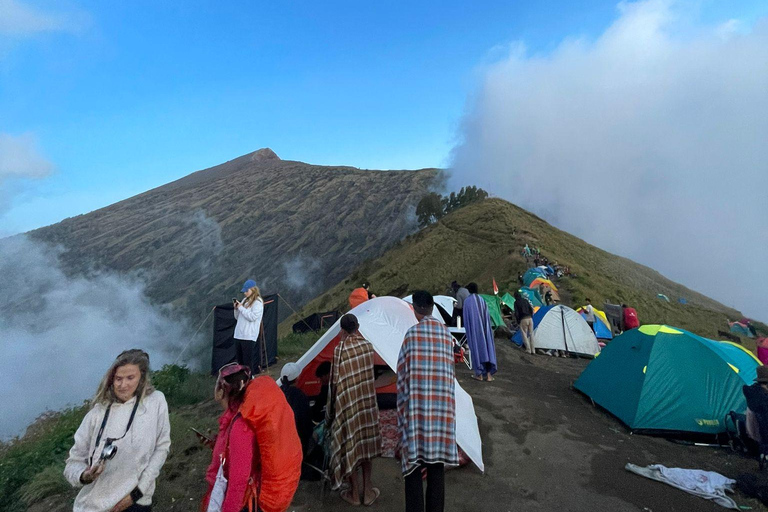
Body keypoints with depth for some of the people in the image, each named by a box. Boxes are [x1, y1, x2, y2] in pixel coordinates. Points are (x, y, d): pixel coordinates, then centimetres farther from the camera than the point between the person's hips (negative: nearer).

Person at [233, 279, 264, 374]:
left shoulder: (258, 302, -7)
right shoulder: (244, 300, 15)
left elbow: (252, 317, -19)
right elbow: (238, 317, 20)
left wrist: (241, 308, -11)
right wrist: (236, 308, 2)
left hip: (249, 337, -8)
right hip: (238, 335, 8)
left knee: (248, 362, -2)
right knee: (238, 361, 14)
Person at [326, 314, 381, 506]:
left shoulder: (340, 349, -18)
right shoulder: (368, 345, -6)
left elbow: (336, 381, -13)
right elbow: (369, 372, 0)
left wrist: (332, 404, 0)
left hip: (347, 403, -4)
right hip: (367, 401, 4)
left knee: (350, 444, 11)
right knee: (366, 442, 18)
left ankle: (354, 493, 27)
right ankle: (367, 490, 29)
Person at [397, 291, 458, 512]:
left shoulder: (412, 333, -10)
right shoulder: (446, 333, 5)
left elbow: (403, 372, -5)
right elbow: (448, 370, 10)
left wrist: (403, 406, 6)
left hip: (417, 405, -4)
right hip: (442, 404, 5)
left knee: (413, 461, 6)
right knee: (437, 462, 15)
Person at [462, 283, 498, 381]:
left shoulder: (467, 301, -6)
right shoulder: (482, 300, 4)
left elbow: (466, 318, -3)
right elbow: (487, 316, 6)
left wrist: (467, 329, 8)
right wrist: (487, 328, 15)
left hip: (474, 328, -3)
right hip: (484, 328, 3)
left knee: (476, 348, 4)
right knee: (487, 347, 8)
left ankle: (479, 374, 10)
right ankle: (488, 373, 9)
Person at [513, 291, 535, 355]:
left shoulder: (516, 302, -2)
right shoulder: (525, 300, 13)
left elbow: (516, 313, -7)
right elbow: (531, 309, 13)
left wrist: (518, 321, 1)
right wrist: (531, 317, 18)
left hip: (523, 319, -5)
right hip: (530, 318, 5)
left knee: (524, 335, 4)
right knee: (531, 334, 12)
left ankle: (528, 350, 1)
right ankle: (533, 350, 16)